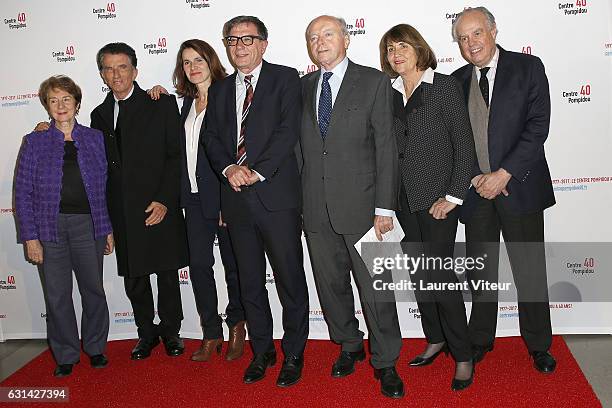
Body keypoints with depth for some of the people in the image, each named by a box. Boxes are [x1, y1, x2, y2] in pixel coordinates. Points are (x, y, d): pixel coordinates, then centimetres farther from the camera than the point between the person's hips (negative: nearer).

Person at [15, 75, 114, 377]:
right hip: (50, 228, 0)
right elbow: (23, 193, 2)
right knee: (57, 294, 6)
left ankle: (95, 348, 27)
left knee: (94, 288, 8)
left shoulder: (95, 139, 7)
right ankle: (65, 355, 22)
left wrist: (108, 229, 5)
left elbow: (106, 186, 8)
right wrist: (30, 236, -5)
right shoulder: (34, 143, 3)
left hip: (88, 225, 1)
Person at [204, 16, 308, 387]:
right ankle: (262, 350, 29)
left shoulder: (285, 79, 2)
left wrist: (257, 172, -16)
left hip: (276, 194, -5)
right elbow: (212, 138, 11)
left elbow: (288, 131, -9)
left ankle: (294, 354, 19)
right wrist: (229, 168, -8)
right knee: (250, 282, 13)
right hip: (237, 198, 5)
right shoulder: (219, 89, 17)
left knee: (290, 280, 2)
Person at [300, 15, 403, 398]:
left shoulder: (374, 82, -1)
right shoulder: (303, 86, 12)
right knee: (331, 285, 15)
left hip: (361, 205, -4)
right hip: (317, 208, 4)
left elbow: (386, 147, -5)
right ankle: (349, 346, 36)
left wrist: (385, 207, -11)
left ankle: (385, 363, 20)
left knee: (376, 288, 2)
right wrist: (300, 198, 3)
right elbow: (302, 144, 11)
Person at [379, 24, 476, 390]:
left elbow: (464, 145, -7)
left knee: (439, 271, -8)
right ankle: (436, 339, 27)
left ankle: (463, 354, 7)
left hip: (438, 196, -5)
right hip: (404, 198, 5)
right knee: (418, 272, 11)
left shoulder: (446, 86, -4)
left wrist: (453, 197, -12)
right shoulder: (388, 93, 9)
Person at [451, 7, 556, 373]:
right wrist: (475, 177, -8)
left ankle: (539, 345, 24)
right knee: (481, 271, 11)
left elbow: (538, 127, -9)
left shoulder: (528, 68, -1)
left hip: (519, 185, -2)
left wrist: (504, 174, -15)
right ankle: (481, 340, 26)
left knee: (530, 270, 6)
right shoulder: (456, 81, 8)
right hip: (476, 188, 3)